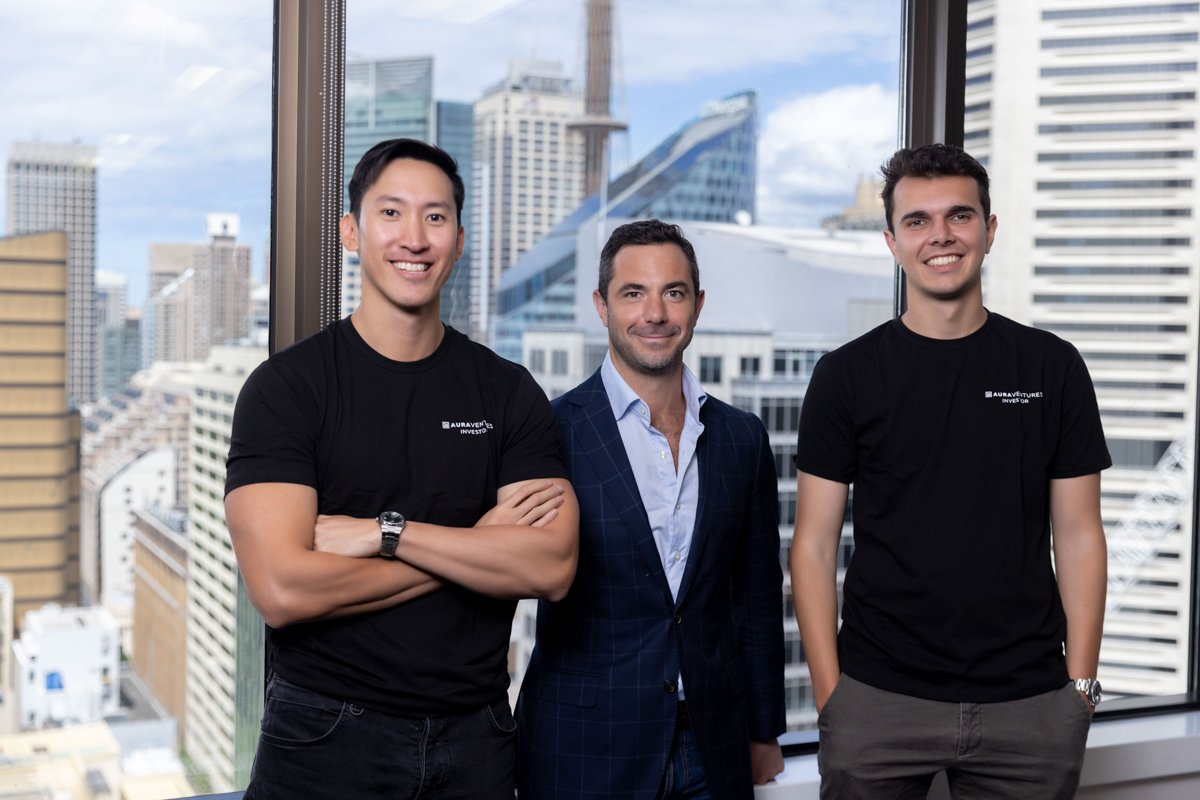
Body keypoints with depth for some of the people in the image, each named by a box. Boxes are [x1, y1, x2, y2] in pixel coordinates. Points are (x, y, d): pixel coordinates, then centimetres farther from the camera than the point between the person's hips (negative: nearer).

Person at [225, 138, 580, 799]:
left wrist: (384, 531, -18)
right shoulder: (285, 386, -6)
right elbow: (282, 589, -18)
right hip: (326, 742, -2)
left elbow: (552, 566, -9)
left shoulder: (508, 392, 2)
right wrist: (478, 543, -12)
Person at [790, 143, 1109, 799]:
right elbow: (814, 545, -1)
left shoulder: (1052, 368, 4)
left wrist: (1081, 684, -1)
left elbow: (1078, 537, 5)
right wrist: (828, 691, -7)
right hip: (878, 702, -1)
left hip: (1029, 703, 1)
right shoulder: (847, 375, 0)